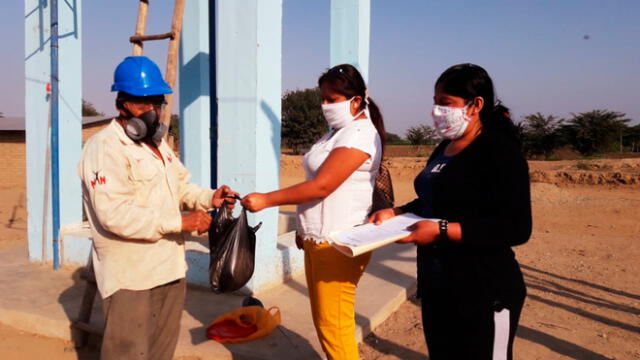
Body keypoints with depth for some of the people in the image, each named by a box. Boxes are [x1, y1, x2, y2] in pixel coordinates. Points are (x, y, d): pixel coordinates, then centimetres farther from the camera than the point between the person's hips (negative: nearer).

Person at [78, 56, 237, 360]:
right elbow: (116, 215, -27)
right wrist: (180, 222, -26)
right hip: (130, 277, -9)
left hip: (169, 269, 9)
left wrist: (209, 198, 0)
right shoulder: (105, 147, -17)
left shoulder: (158, 143, 14)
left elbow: (180, 185, 21)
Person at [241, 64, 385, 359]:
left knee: (334, 324, -4)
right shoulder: (339, 131, 16)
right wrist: (305, 227, 21)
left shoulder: (358, 135, -16)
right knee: (324, 319, 16)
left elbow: (322, 186, -23)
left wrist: (266, 200, -19)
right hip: (319, 239, 10)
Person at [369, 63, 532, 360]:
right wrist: (395, 213, 5)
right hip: (436, 285, 8)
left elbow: (516, 229, -21)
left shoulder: (500, 150, -15)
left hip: (484, 291, -8)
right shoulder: (443, 149, 10)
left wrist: (442, 230, -27)